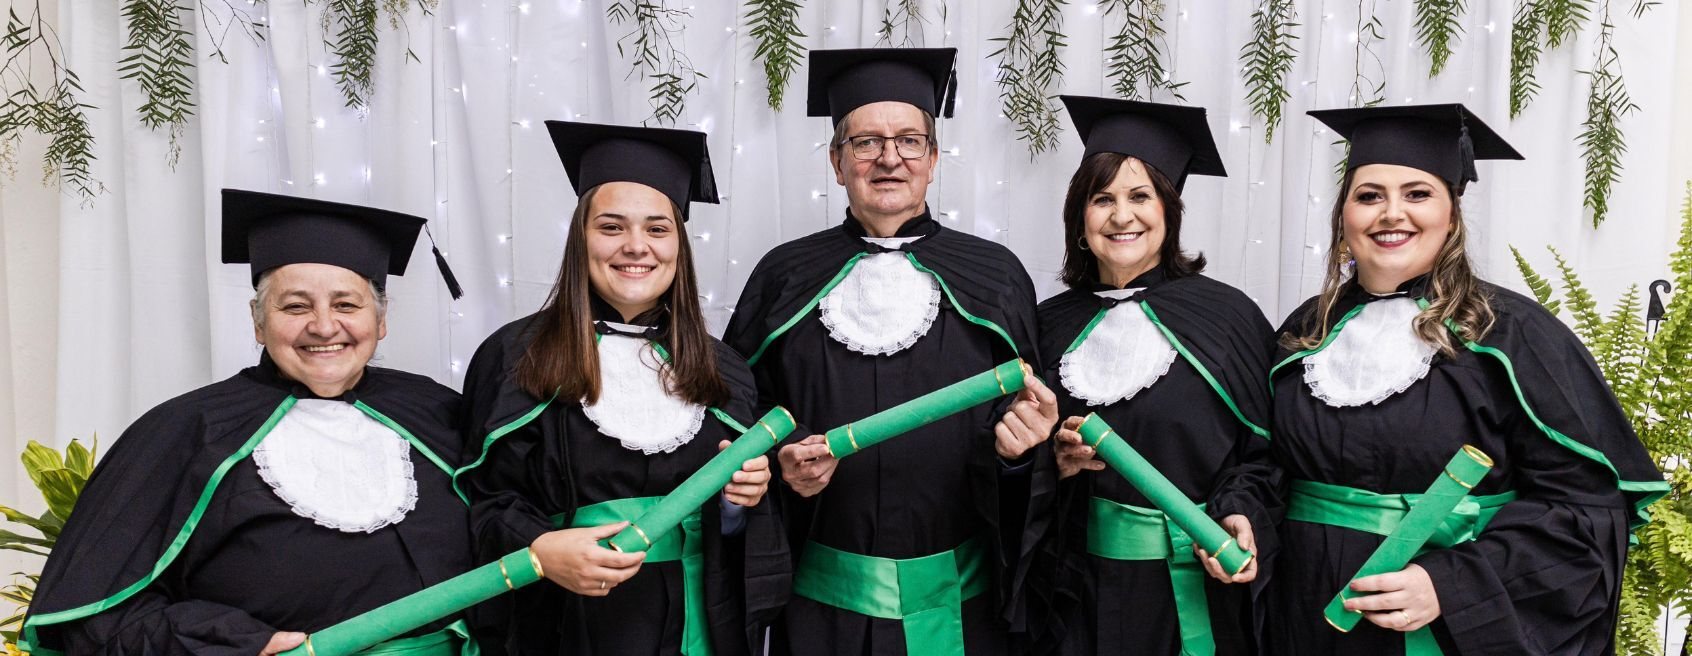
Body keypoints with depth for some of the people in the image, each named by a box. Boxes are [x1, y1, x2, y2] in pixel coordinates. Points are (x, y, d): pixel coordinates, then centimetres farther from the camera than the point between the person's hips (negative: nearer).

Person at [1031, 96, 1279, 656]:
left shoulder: (1227, 316, -5)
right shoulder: (1051, 325, 2)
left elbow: (1261, 452, -1)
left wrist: (1239, 513, -18)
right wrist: (1056, 461, -11)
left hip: (1197, 591, -2)